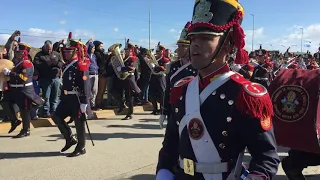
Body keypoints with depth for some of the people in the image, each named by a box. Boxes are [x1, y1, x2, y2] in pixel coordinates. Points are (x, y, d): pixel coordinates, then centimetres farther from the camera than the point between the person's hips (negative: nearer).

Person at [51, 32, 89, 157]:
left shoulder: (81, 66, -13)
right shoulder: (66, 66, 14)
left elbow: (84, 85, -19)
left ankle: (81, 148, 13)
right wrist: (61, 99, 20)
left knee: (79, 123, 0)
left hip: (77, 98, -9)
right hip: (67, 98, 9)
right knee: (57, 117, 7)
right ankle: (70, 139, 20)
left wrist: (84, 103, -22)